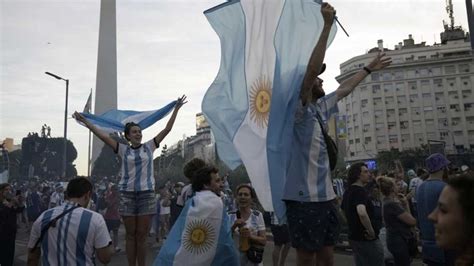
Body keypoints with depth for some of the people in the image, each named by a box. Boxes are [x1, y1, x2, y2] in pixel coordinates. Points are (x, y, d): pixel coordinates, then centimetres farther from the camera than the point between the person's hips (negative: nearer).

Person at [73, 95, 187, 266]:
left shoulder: (149, 147, 6)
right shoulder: (123, 150, 7)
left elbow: (167, 129, 3)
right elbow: (103, 136, 5)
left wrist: (176, 109, -1)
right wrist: (85, 122, 1)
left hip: (147, 193, 0)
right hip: (127, 194, 1)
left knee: (142, 236, 4)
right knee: (130, 235, 8)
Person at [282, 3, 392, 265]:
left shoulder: (320, 108, 12)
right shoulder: (299, 110, -11)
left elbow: (344, 89, 28)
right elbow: (310, 69, -23)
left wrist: (368, 68, 41)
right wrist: (327, 24, -22)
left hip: (324, 195, 8)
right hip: (304, 197, -8)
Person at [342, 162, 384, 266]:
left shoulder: (348, 191, 9)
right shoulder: (360, 191, -20)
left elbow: (342, 211, 22)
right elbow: (362, 213, -36)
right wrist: (372, 232, -24)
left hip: (354, 237, 9)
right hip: (367, 239, -9)